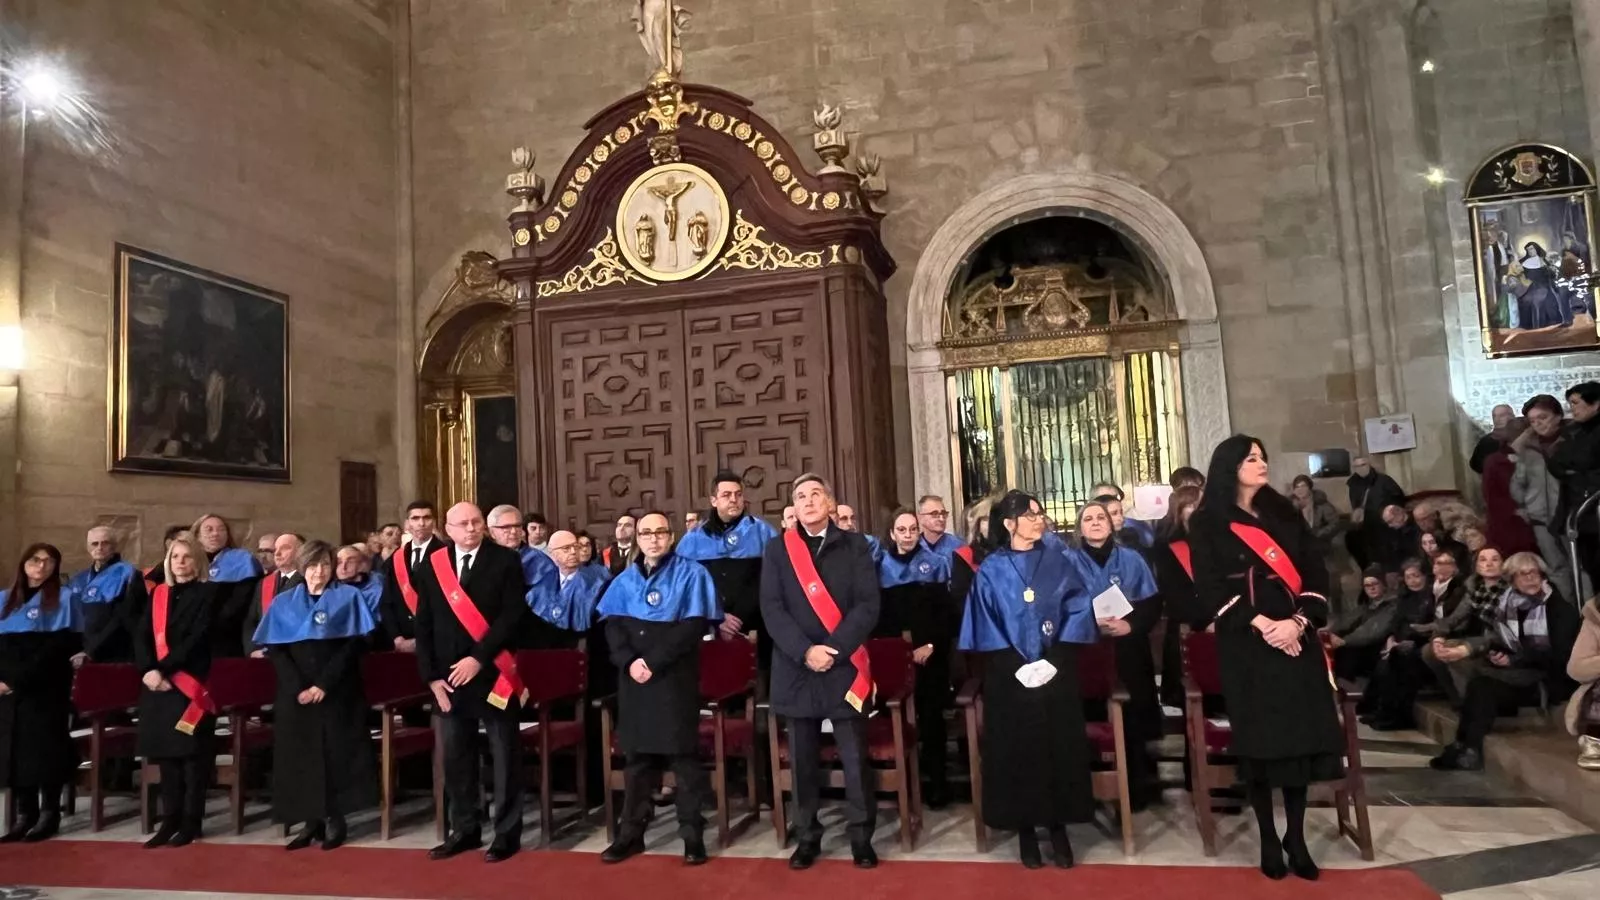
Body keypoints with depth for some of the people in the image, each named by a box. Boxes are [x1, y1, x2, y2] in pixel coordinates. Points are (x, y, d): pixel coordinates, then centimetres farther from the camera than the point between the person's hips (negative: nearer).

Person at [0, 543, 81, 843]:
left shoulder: (64, 598, 2)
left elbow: (63, 645, -6)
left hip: (47, 688, -4)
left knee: (45, 747, -3)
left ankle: (49, 813, 4)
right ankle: (25, 813, 11)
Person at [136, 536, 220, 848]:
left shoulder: (208, 593, -1)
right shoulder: (158, 593, 14)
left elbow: (198, 638, -11)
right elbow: (142, 636, 5)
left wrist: (164, 668, -17)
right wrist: (149, 669, -11)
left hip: (191, 684, -5)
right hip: (159, 683, 5)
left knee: (192, 753, -1)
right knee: (166, 753, 8)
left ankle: (191, 822, 6)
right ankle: (170, 820, 16)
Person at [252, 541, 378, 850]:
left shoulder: (348, 597, 2)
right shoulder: (284, 603, 9)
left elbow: (354, 644, -6)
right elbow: (274, 649, 2)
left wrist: (324, 684, -14)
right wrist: (298, 687, -11)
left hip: (337, 692, -2)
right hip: (295, 693, 2)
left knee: (336, 753, -1)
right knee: (301, 755, 3)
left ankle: (335, 820, 7)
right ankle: (312, 821, 11)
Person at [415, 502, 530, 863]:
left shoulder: (505, 561, -4)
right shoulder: (431, 565, 7)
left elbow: (513, 615, -12)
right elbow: (424, 626, 7)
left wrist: (478, 658, -17)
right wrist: (431, 676, 0)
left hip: (493, 673, -4)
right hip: (448, 676, 4)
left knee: (504, 757, 5)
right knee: (456, 758, 12)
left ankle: (507, 832, 16)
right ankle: (464, 830, 26)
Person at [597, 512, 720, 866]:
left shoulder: (691, 574, -2)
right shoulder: (625, 580, 11)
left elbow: (694, 625, -10)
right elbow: (613, 626, 5)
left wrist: (653, 661, -16)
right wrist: (629, 661, -14)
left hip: (675, 678, -4)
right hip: (634, 678, 4)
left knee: (683, 756, 0)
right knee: (638, 756, 9)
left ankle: (692, 834, 8)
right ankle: (631, 833, 18)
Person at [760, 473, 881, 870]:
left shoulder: (855, 546, 5)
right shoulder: (776, 549, 7)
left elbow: (868, 605, -4)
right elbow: (771, 609, -1)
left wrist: (834, 649, -15)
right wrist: (805, 651, -14)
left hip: (845, 666, -1)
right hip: (795, 668, 1)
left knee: (855, 757, 2)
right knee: (803, 759, 8)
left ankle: (861, 837, 16)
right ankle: (807, 836, 20)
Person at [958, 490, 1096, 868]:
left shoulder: (1057, 562, 4)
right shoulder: (991, 570, 0)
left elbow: (1078, 610, -3)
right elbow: (985, 624, -4)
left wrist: (1056, 659, -13)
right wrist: (1016, 665, -14)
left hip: (1055, 673, 2)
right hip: (1011, 677, -1)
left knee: (1059, 748, 5)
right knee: (1018, 752, 4)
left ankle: (1058, 827, 19)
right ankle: (1026, 831, 16)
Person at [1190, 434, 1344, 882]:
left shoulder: (1285, 514, 12)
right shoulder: (1207, 523, -1)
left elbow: (1315, 573, 7)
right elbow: (1211, 587, -7)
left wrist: (1299, 621, -9)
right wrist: (1262, 624, -15)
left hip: (1297, 639, 4)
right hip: (1245, 644, -3)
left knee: (1301, 732, 2)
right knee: (1259, 738, 0)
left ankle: (1297, 836, 14)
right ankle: (1269, 838, 11)